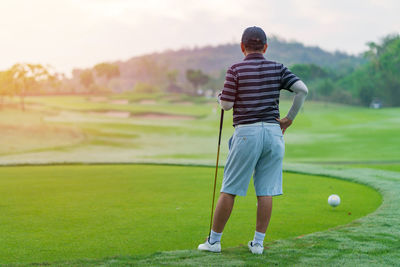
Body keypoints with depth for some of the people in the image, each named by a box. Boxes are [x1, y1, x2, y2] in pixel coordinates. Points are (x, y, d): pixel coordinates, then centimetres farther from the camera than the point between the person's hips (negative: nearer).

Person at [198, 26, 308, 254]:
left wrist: (221, 96, 16)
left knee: (229, 190, 4)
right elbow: (302, 89, -5)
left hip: (247, 133, -3)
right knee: (266, 191, 5)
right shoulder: (277, 69, 6)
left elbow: (226, 105, -6)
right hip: (273, 132, 3)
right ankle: (258, 242, 7)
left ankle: (214, 240, 10)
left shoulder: (236, 70, -3)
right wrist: (290, 118, 3)